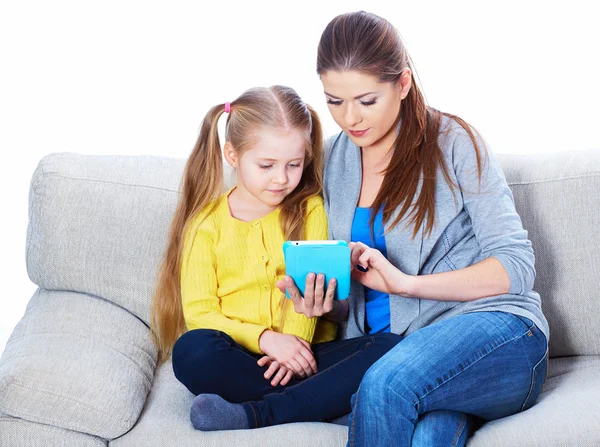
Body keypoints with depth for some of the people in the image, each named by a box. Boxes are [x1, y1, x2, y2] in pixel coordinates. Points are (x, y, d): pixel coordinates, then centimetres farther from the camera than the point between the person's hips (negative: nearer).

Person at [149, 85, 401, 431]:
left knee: (391, 348, -25)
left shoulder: (309, 210, 11)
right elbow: (199, 313, -2)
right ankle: (318, 400, -23)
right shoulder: (207, 221, 6)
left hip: (300, 355, 2)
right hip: (240, 359, -1)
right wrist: (264, 338, -19)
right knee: (191, 350, -34)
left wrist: (294, 342, -22)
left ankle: (253, 414, -31)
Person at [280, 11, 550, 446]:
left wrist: (406, 282, -15)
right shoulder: (333, 162, 14)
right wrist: (324, 300, -5)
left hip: (496, 330, -2)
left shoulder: (454, 143, 0)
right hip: (387, 349, 2)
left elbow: (517, 267, -5)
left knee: (387, 384, -35)